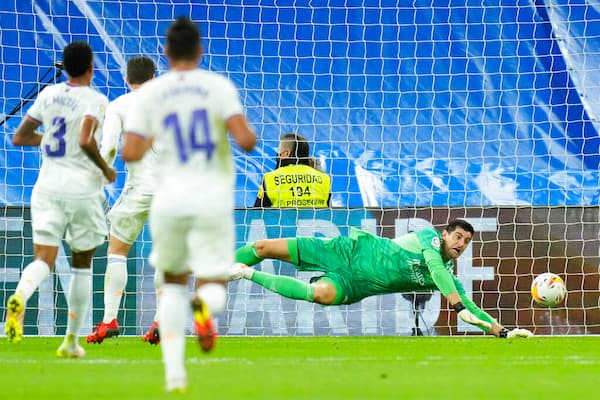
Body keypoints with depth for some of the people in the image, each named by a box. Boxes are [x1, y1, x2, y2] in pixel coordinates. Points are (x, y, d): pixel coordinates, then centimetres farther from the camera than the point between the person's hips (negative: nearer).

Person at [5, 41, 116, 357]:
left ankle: (20, 296, -40)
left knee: (44, 258, -4)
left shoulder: (48, 94, 8)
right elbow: (86, 141, -22)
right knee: (82, 263, 13)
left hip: (47, 186, 3)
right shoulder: (95, 100, -7)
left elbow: (20, 137, 12)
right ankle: (71, 341, 16)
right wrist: (105, 169, -7)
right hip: (82, 187, -3)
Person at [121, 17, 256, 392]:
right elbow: (245, 140, -13)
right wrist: (251, 135, 11)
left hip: (169, 199, 2)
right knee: (214, 286, 7)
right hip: (213, 198, -2)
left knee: (173, 281, 21)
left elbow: (130, 153, -3)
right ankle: (205, 303, -33)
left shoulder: (150, 93, 2)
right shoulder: (218, 86, -2)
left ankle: (174, 372, 8)